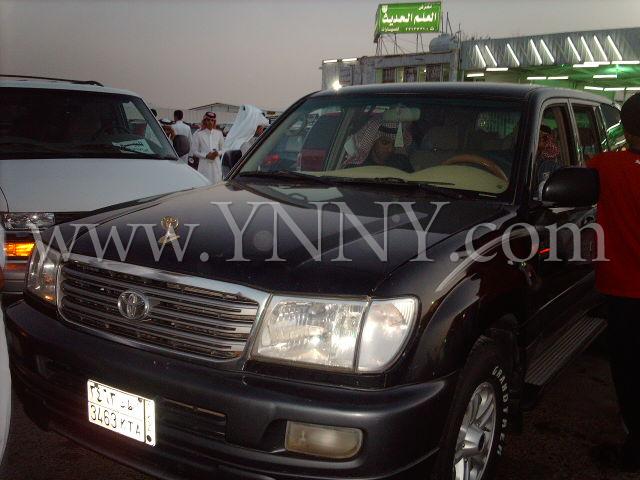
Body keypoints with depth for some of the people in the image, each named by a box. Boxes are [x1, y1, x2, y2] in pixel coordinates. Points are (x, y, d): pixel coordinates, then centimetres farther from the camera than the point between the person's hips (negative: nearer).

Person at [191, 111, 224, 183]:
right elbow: (194, 151, 3)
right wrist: (206, 155, -9)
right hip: (204, 165, -2)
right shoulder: (199, 134, 0)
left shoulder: (218, 133, 8)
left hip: (216, 165, 2)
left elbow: (223, 149, 15)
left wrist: (218, 153, -6)